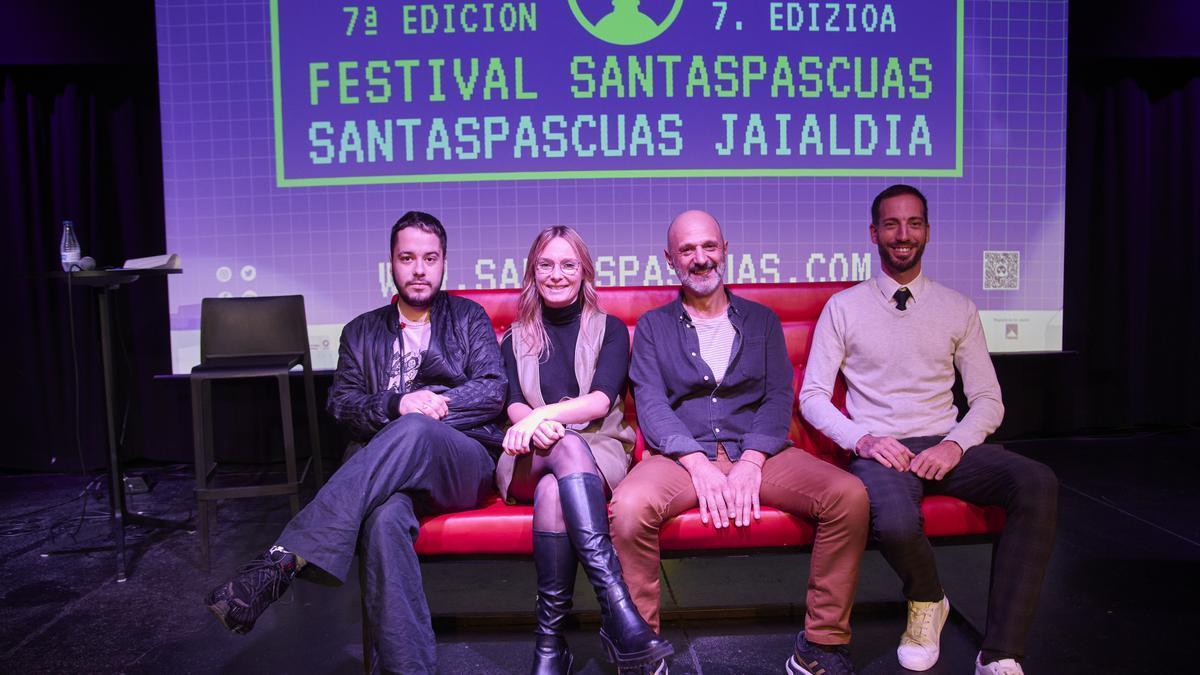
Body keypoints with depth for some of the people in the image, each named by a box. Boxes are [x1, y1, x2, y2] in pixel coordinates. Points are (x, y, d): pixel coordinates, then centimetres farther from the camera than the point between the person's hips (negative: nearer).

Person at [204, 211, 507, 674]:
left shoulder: (468, 317, 17)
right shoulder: (361, 332, 23)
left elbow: (493, 391, 4)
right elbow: (342, 405, 10)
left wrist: (430, 405, -11)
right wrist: (396, 404, -11)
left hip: (467, 463, -1)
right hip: (394, 473, 2)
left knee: (413, 431, -38)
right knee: (384, 519, -37)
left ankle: (284, 560, -42)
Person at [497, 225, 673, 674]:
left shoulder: (610, 330, 13)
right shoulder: (516, 339, 19)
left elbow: (601, 401, -5)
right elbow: (514, 405, 2)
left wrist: (544, 414, -23)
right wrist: (535, 425, -24)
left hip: (597, 455, 0)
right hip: (531, 460, 1)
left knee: (553, 491, -37)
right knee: (569, 446, -37)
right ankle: (617, 607, -46)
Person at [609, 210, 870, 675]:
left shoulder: (762, 321, 18)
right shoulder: (652, 327, 13)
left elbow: (779, 397, 5)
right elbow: (651, 404, -1)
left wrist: (751, 461, -13)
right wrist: (698, 463, -17)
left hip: (756, 450, 2)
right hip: (682, 454, -1)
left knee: (849, 496, -23)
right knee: (628, 507, -33)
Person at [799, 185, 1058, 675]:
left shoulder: (957, 309, 13)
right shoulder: (843, 307, 7)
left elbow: (988, 400, 10)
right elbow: (812, 396, 2)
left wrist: (955, 443, -11)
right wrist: (861, 439, -15)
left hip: (946, 447, 3)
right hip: (879, 449, -3)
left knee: (1037, 483, -27)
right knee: (895, 523, -36)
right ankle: (926, 600, 3)